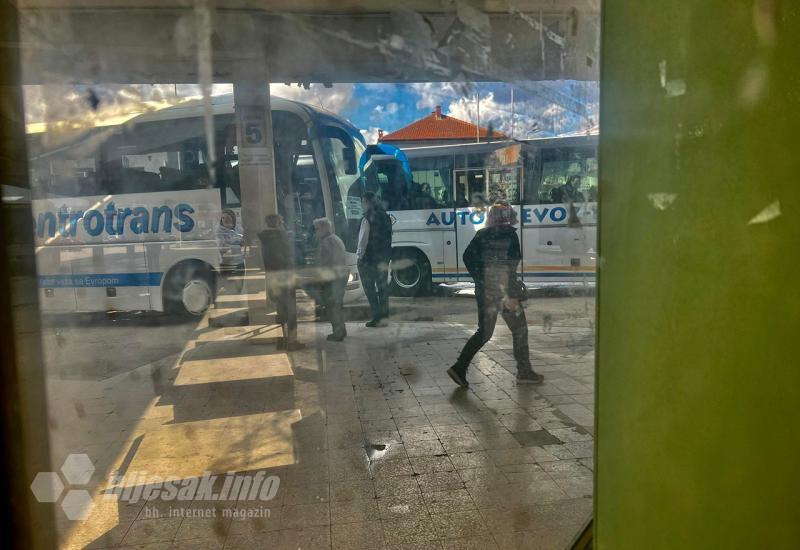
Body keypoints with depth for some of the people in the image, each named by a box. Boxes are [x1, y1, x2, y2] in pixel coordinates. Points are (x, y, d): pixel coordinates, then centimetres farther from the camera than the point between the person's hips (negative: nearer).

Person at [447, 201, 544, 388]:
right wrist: (512, 295, -15)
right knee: (519, 330, 12)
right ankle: (524, 372, 20)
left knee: (484, 332, 12)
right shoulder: (510, 235, -9)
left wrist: (479, 279, 9)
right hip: (505, 291, -5)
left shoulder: (482, 234, 6)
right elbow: (511, 266, -15)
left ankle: (459, 368, 2)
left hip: (485, 291, 5)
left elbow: (467, 257, 3)